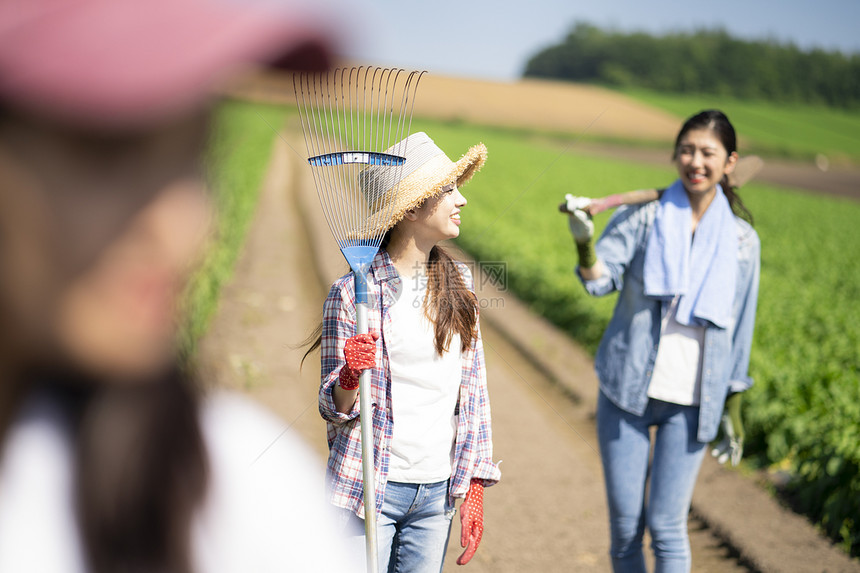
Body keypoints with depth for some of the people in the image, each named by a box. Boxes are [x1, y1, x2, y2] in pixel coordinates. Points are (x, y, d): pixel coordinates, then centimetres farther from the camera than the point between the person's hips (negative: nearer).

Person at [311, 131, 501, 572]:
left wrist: (474, 490, 7)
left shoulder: (457, 281, 5)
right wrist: (350, 376, -26)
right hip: (372, 489, -4)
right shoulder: (351, 293, -10)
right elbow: (333, 411, -4)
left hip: (436, 493, 4)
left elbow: (473, 391, 9)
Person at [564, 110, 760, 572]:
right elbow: (600, 280, -16)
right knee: (625, 523, 6)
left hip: (691, 403, 0)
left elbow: (739, 326, 11)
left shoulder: (741, 239, 3)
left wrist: (732, 411, 13)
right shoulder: (642, 217, -3)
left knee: (666, 525, -2)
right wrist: (584, 242, -37)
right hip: (627, 392, 0)